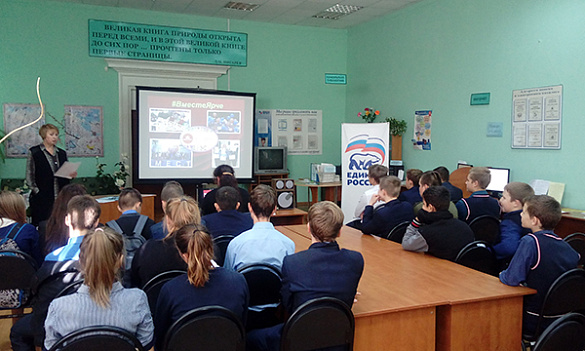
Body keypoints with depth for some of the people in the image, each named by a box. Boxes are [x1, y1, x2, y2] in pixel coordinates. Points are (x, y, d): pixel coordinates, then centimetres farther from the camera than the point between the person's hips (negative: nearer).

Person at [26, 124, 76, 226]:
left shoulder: (62, 153, 16)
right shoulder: (34, 152, 3)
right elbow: (29, 175, -1)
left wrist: (71, 175, -1)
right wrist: (36, 191, -11)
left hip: (60, 197, 4)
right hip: (42, 198, -4)